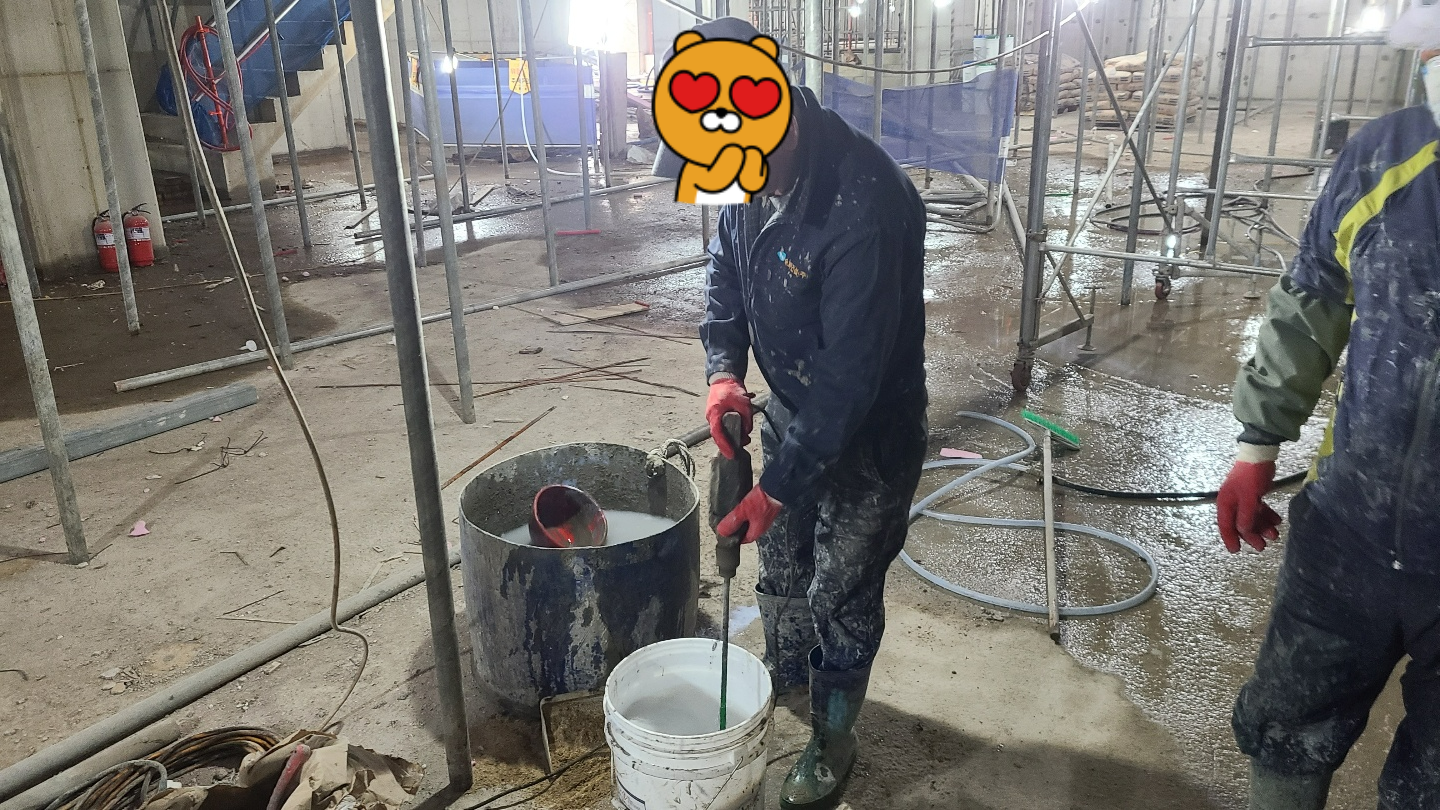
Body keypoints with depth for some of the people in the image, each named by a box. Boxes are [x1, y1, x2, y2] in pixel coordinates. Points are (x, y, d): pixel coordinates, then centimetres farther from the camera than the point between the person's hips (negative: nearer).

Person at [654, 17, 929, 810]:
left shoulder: (865, 204, -35)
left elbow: (853, 373, -32)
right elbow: (725, 273, 6)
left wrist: (778, 487, -27)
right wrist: (723, 370, -11)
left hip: (869, 432, -7)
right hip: (791, 411, 7)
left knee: (841, 594, 7)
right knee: (780, 561, 23)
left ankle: (832, 740, 32)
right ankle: (785, 681, 50)